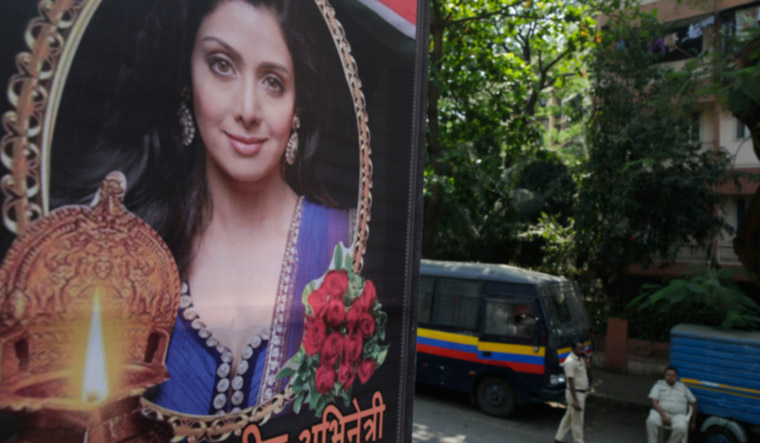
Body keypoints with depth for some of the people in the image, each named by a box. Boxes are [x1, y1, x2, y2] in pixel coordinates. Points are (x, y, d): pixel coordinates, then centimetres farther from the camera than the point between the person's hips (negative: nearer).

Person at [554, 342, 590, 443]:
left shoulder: (580, 359, 9)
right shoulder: (570, 361, -20)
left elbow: (586, 373, 13)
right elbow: (571, 381, -22)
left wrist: (586, 362, -1)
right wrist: (575, 400, -23)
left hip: (581, 393, 9)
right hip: (575, 393, -9)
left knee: (568, 417, 17)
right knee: (577, 421, 0)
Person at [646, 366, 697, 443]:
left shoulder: (683, 387, 17)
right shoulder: (659, 385, 9)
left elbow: (693, 403, 22)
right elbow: (654, 402, -1)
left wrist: (693, 422, 19)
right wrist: (663, 415, -16)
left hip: (678, 415, 1)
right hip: (661, 412, -1)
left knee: (681, 428, -35)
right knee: (651, 421, -36)